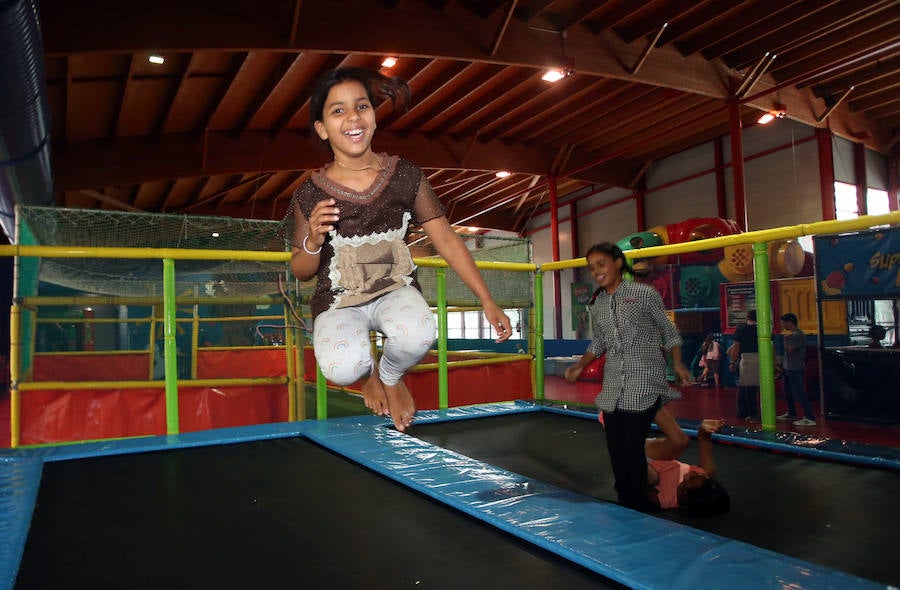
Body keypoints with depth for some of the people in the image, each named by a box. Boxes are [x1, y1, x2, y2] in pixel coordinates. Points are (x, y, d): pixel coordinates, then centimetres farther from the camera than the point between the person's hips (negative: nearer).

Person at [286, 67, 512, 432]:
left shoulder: (405, 176, -6)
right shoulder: (311, 195, -8)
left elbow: (446, 239, -1)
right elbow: (300, 272, 3)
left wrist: (487, 301, -2)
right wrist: (314, 241, -21)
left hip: (395, 288, 1)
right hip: (338, 300, 0)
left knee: (417, 335, -35)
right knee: (343, 368, -31)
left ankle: (389, 377, 7)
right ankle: (370, 373, 13)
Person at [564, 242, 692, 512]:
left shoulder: (645, 293, -3)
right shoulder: (596, 304, 11)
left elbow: (668, 331, 3)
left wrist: (677, 363, -8)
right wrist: (579, 366, 10)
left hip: (644, 382, -5)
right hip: (613, 385, 5)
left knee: (633, 445, -8)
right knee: (615, 445, 6)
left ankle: (639, 505, 8)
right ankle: (625, 503, 21)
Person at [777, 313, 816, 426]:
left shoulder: (798, 335, -17)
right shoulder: (792, 334, 14)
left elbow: (788, 349, -21)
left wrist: (786, 339, -8)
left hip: (795, 368, -10)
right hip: (788, 367, 10)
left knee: (799, 392, -11)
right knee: (788, 392, 19)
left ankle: (809, 418, -10)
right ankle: (791, 414, 33)